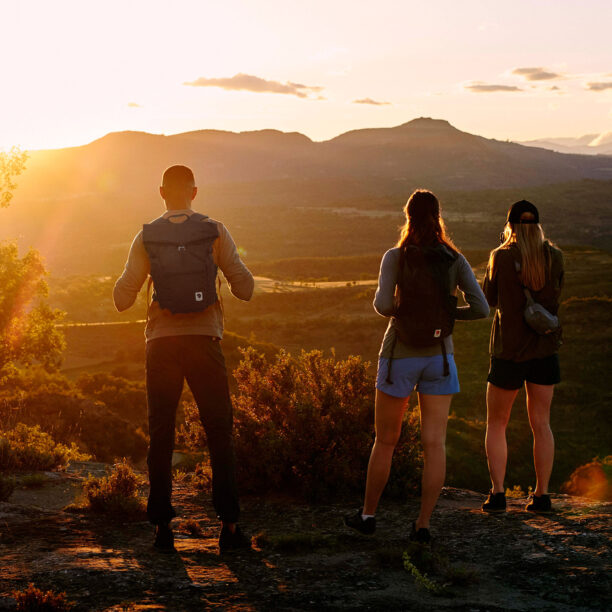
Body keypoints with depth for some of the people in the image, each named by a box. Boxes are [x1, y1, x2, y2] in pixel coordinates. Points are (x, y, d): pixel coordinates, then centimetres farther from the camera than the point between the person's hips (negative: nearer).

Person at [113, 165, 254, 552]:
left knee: (161, 436, 8)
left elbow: (122, 299, 0)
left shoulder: (146, 238, 1)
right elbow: (245, 288, -1)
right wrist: (232, 264, 20)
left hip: (162, 342, 1)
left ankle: (163, 527, 7)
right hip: (204, 339, -1)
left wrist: (132, 279, 22)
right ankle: (229, 525, 2)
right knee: (220, 433, 6)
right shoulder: (215, 233, -2)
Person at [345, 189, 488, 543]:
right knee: (435, 443, 1)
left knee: (385, 440, 12)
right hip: (439, 356, 2)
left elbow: (383, 305, -20)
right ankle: (423, 524, -3)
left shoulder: (396, 257, -9)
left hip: (400, 356, -1)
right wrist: (447, 313, 10)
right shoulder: (455, 260, -2)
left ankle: (368, 514, 23)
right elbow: (481, 309, -7)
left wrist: (397, 312, 4)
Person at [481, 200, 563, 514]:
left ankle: (497, 493, -1)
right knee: (541, 424, 12)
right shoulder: (555, 256, -3)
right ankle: (541, 494, 12)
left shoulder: (501, 257, -12)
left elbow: (489, 299, 1)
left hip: (509, 350, -3)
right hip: (545, 347, 3)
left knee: (496, 424, 10)